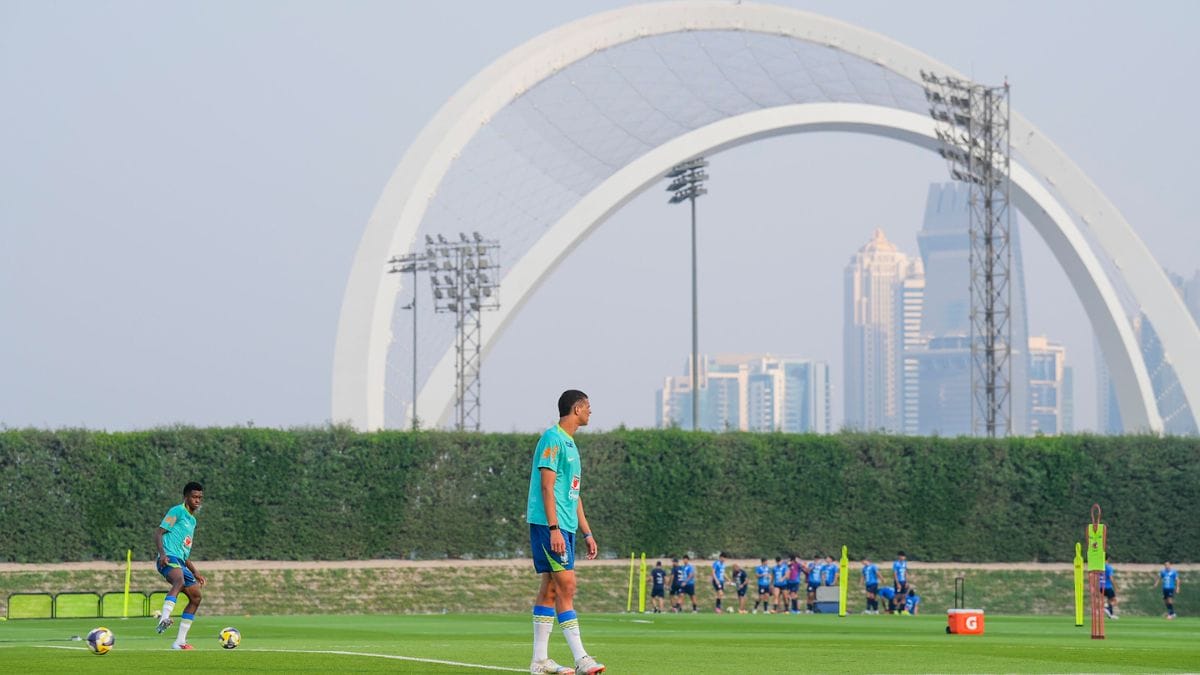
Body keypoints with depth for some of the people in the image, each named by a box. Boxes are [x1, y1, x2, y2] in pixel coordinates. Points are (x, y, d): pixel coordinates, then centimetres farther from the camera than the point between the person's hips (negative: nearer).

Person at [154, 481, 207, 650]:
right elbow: (158, 533, -8)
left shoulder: (192, 520, 28)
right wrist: (162, 554, -23)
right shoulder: (177, 511, 2)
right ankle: (164, 619, -58)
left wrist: (195, 573, 30)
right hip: (169, 558, -9)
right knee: (180, 581, -37)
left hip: (180, 562, 9)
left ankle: (179, 641, 10)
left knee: (195, 597, 7)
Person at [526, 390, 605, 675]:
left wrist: (587, 533, 22)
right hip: (548, 524, -10)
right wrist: (554, 528, -22)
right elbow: (547, 486, -16)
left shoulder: (570, 444, 20)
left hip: (565, 527, 10)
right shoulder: (552, 438, -9)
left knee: (550, 588, 8)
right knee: (566, 586, -13)